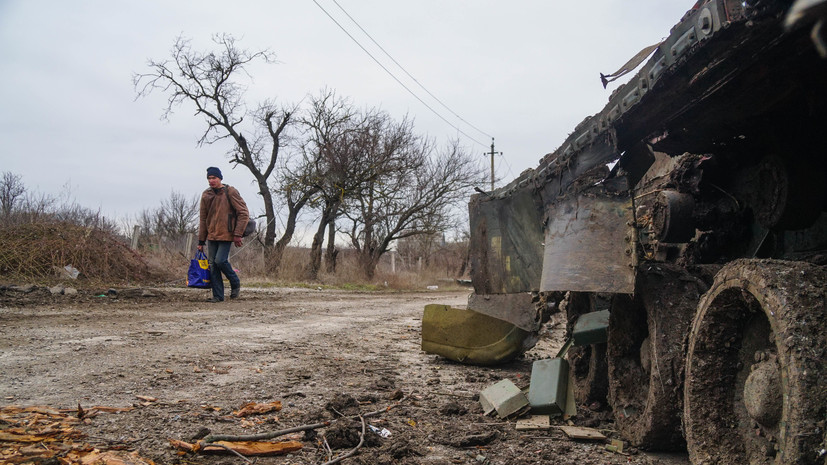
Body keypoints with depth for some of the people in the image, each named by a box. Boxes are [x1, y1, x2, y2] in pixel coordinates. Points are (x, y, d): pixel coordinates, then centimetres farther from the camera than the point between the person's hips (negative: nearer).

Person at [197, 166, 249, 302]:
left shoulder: (230, 192, -6)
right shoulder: (206, 195, 10)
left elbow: (243, 213, -8)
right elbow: (203, 219, 16)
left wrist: (238, 234, -14)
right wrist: (201, 241, 13)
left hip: (226, 235, -6)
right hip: (211, 236, 6)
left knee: (220, 260, -16)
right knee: (212, 264, 3)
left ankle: (235, 283, 10)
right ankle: (218, 295, 10)